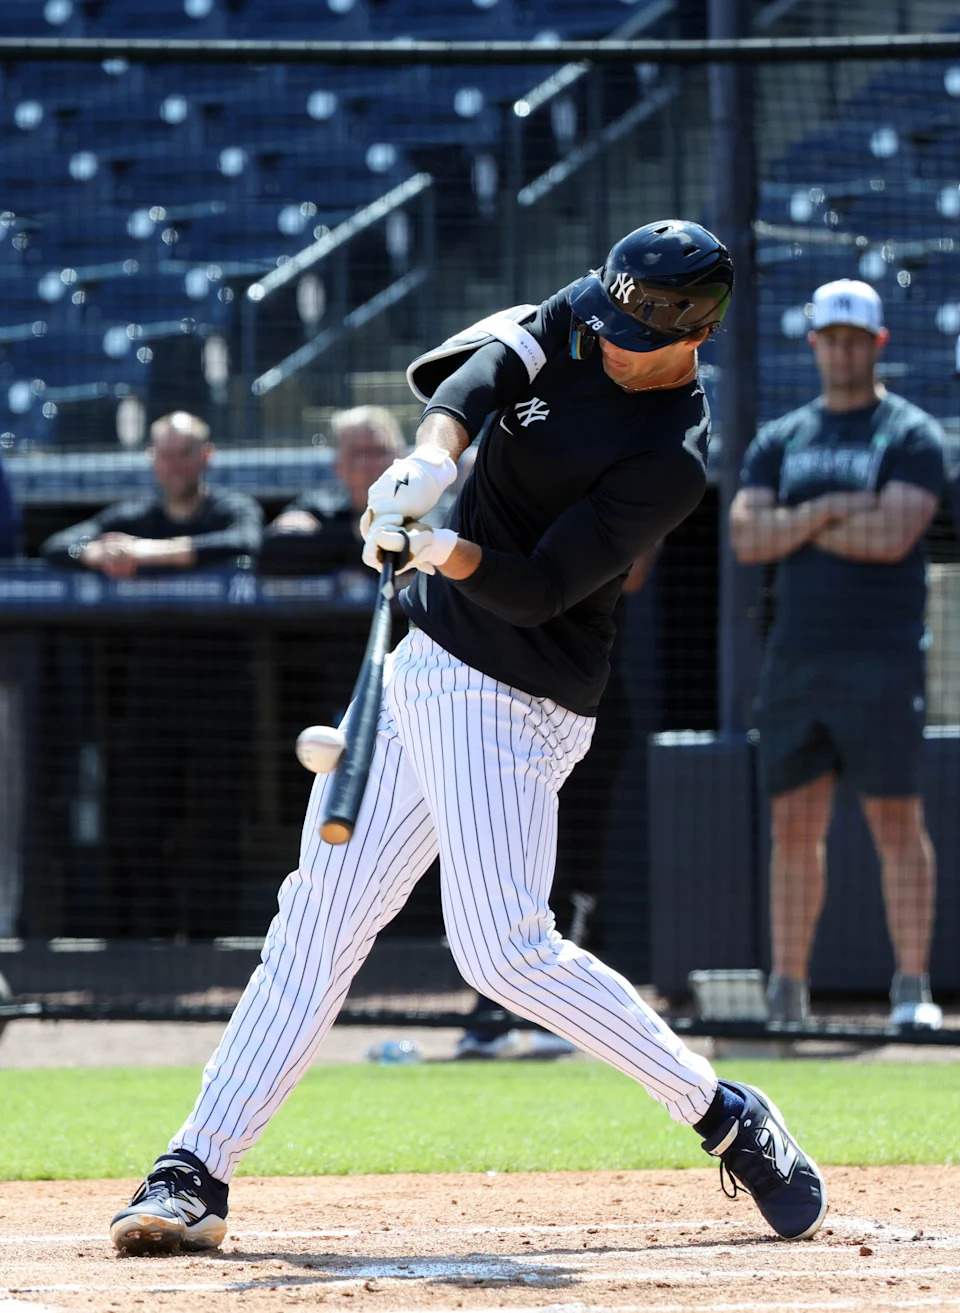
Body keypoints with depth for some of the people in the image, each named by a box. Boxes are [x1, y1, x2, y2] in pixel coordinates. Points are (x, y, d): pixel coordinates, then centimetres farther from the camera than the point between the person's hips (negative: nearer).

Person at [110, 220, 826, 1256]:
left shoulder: (670, 461, -19)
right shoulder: (579, 322, 2)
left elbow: (534, 589, -21)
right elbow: (489, 360, -17)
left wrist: (437, 548, -35)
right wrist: (434, 452, -36)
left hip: (509, 700, -8)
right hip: (419, 662, 8)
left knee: (504, 950, -15)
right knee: (319, 916, 4)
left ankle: (724, 1117, 1)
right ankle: (195, 1174, 3)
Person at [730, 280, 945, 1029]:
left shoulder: (912, 436, 0)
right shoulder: (779, 441, 15)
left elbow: (892, 535, -14)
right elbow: (747, 539, 2)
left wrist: (795, 528, -5)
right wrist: (826, 511, -12)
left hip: (882, 659, -5)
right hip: (796, 658, 5)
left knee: (896, 822, -4)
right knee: (794, 825, 5)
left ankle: (912, 988, -1)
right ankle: (789, 990, 9)